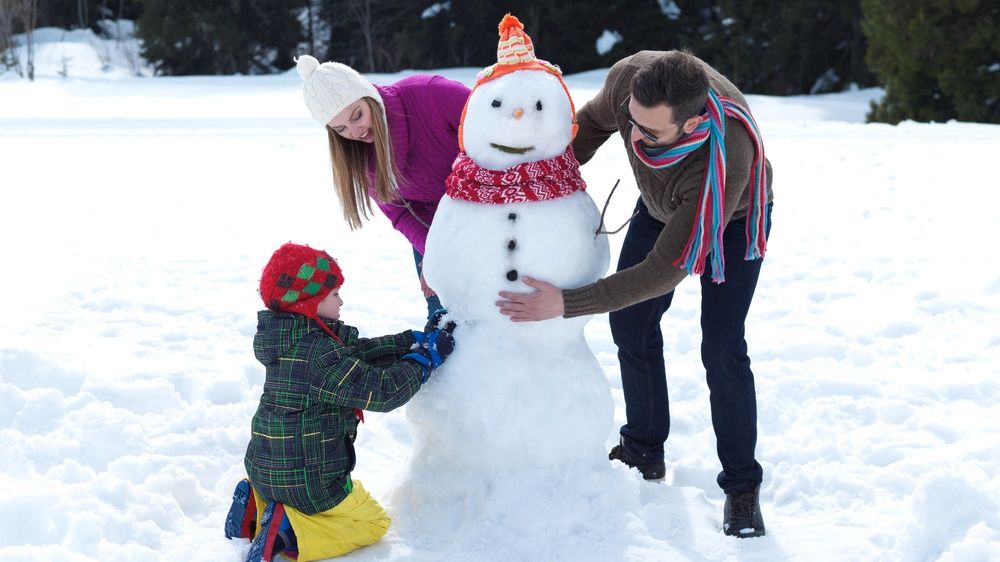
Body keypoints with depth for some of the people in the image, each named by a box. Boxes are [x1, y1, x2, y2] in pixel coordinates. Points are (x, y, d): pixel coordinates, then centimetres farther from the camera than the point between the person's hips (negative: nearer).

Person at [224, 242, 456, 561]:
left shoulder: (291, 339, 3)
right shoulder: (319, 355, -26)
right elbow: (383, 391, -25)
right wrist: (427, 355, -12)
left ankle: (256, 511, 11)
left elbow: (360, 351, 7)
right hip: (308, 482, -9)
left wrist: (416, 339, 2)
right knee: (373, 523, 12)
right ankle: (286, 533, -8)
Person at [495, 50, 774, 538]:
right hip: (660, 205, 5)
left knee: (721, 346, -13)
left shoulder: (727, 157, -48)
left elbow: (666, 269, -42)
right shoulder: (630, 78, -35)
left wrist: (566, 304, -45)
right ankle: (644, 452, 21)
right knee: (630, 323, 4)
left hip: (732, 217, -5)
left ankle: (742, 486, 2)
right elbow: (593, 121, -7)